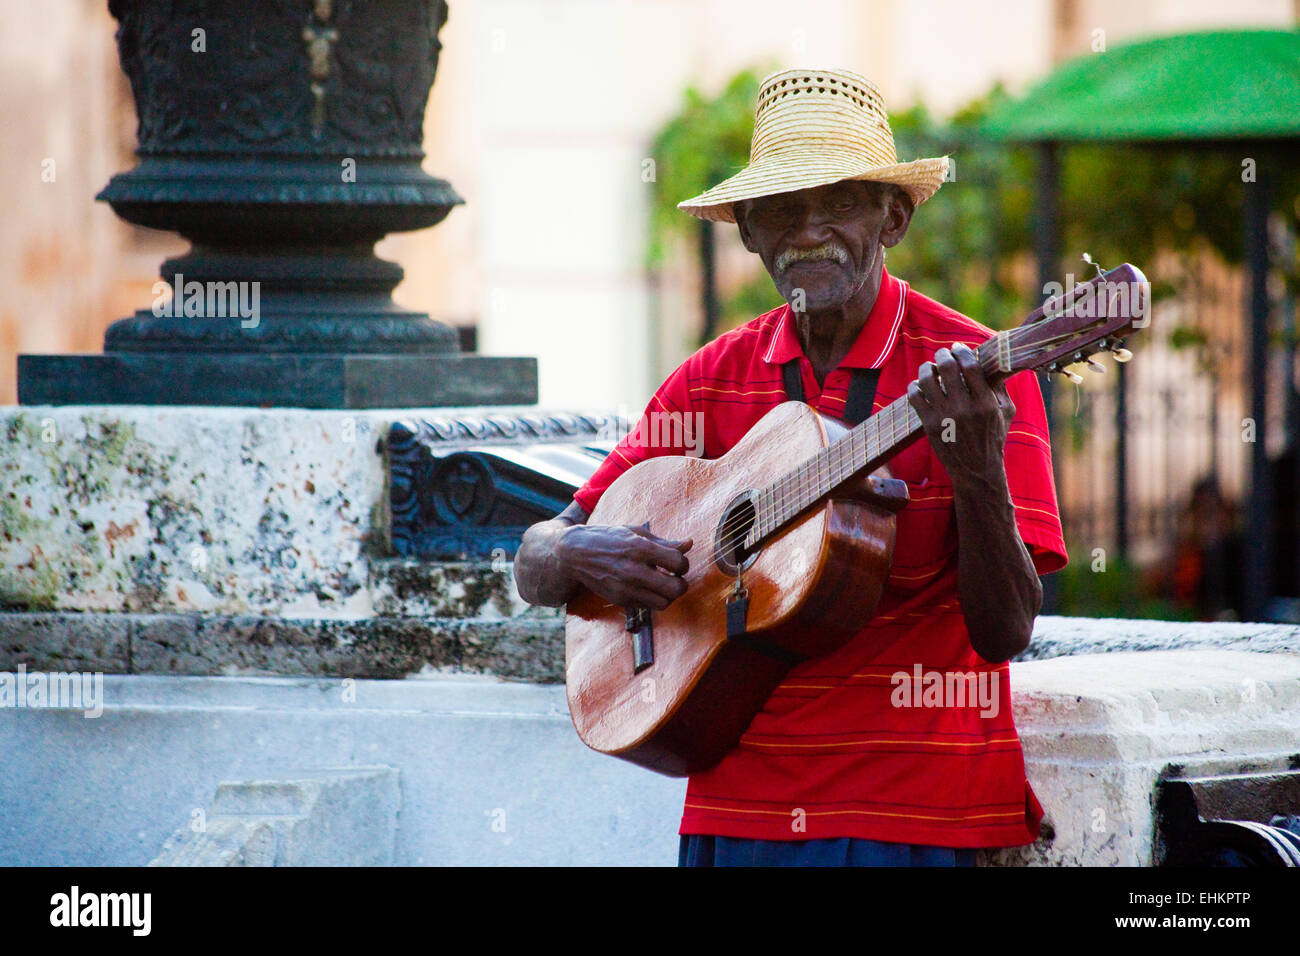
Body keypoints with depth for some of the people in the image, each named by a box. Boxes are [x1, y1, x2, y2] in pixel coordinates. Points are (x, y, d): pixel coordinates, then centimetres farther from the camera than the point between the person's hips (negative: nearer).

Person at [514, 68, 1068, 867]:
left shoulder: (972, 369, -4)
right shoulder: (714, 379, 8)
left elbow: (1006, 634, -10)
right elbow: (535, 565, 12)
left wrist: (977, 470, -26)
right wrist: (578, 555, -11)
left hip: (917, 824, -4)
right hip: (735, 813, 4)